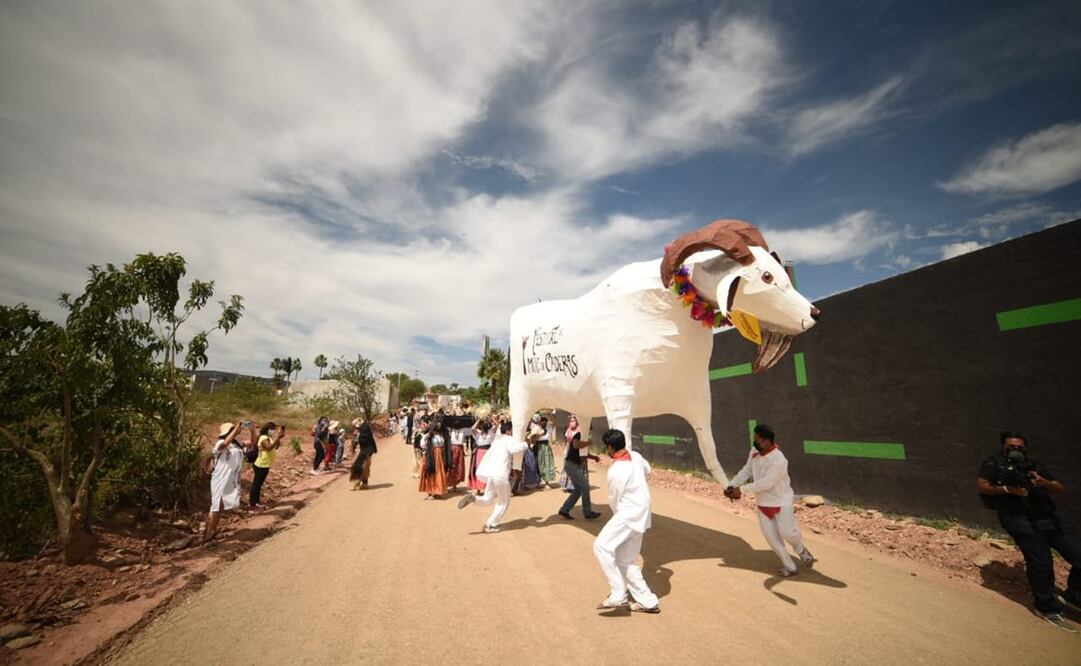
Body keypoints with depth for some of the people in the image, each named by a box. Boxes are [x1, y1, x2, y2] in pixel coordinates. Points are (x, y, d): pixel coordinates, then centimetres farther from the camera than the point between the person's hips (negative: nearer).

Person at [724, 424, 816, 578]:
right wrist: (731, 485, -11)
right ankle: (789, 566, 23)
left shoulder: (778, 460, -31)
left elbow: (765, 483, -32)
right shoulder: (754, 453, -9)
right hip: (763, 503, 6)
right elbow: (746, 471, 1)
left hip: (781, 502, -6)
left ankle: (802, 551, 36)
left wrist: (742, 490, -31)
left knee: (787, 533, 1)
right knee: (771, 536, 6)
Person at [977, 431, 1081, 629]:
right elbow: (981, 486, -3)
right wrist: (1007, 489, -15)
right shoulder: (994, 464, 7)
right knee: (1040, 564, -9)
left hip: (1049, 518, 6)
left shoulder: (1035, 465, 21)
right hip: (1019, 518, -5)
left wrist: (1045, 483, -6)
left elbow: (1062, 490, 15)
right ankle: (1048, 608, 8)